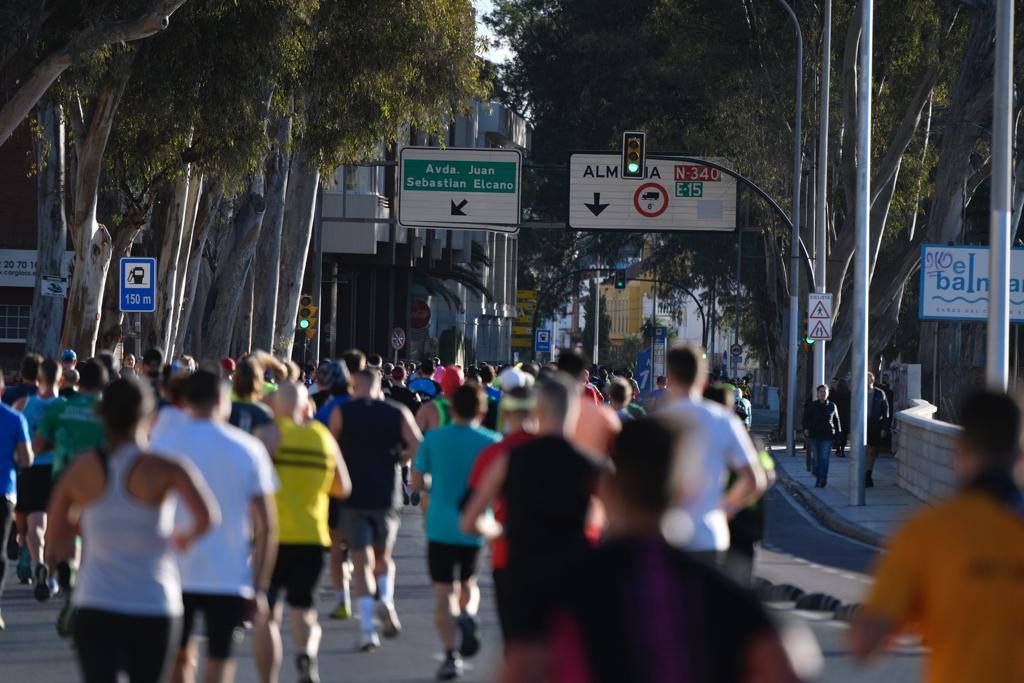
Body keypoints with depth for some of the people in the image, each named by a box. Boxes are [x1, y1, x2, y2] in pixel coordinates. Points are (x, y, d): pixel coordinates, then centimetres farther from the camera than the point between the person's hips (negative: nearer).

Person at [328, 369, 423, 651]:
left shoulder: (342, 412, -1)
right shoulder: (398, 413, 2)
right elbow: (417, 446, -9)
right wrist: (397, 461, 8)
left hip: (353, 496, -1)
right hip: (387, 495, 2)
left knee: (362, 562, 2)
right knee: (383, 556, 20)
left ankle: (367, 629, -10)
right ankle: (386, 600, -9)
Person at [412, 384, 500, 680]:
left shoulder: (433, 438, -2)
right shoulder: (492, 442, -3)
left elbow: (416, 482, 2)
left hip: (441, 525, -1)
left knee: (444, 592, 5)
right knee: (468, 583, 21)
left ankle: (451, 656, -6)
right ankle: (468, 614, -12)